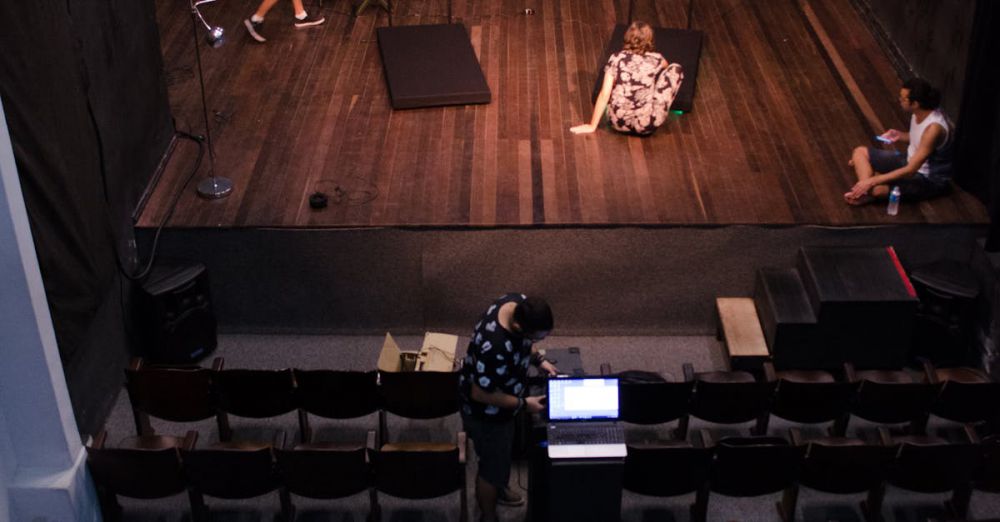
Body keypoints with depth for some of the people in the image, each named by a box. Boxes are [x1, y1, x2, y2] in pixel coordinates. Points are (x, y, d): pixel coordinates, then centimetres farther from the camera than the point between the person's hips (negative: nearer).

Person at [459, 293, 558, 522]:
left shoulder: (519, 303, -20)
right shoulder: (494, 348, -44)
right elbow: (480, 394, -30)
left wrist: (539, 359, -6)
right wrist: (524, 403, -22)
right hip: (486, 413, -8)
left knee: (503, 453, 33)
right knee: (493, 464, 16)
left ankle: (497, 489, 60)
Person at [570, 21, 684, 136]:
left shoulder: (616, 58, 0)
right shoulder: (656, 59, 1)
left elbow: (604, 95, -2)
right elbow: (665, 68, 28)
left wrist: (592, 126, 6)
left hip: (619, 123, 3)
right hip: (646, 126, -3)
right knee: (676, 69, 11)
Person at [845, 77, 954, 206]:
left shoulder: (934, 128, -33)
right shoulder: (919, 112, -7)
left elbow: (911, 170, -33)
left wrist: (871, 181, -34)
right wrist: (900, 135, -5)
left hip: (929, 179, -9)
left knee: (877, 189, -36)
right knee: (860, 152, 2)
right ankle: (864, 191, -17)